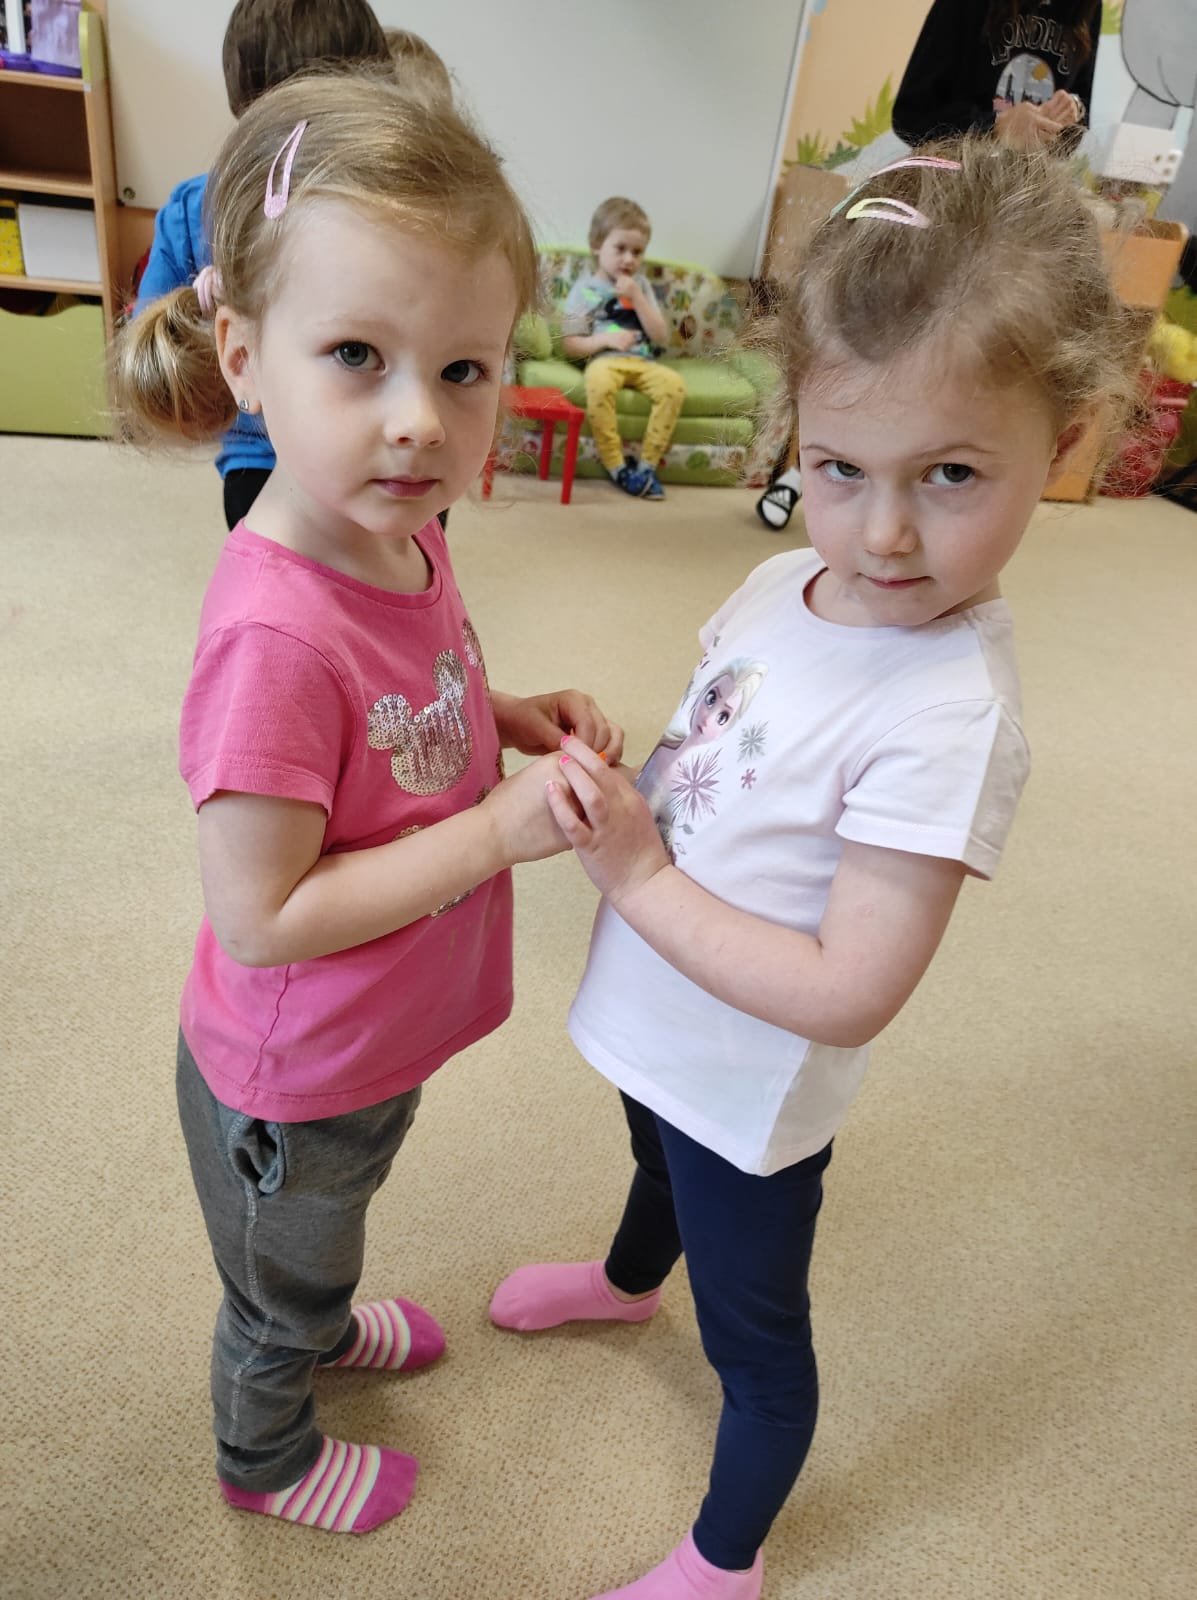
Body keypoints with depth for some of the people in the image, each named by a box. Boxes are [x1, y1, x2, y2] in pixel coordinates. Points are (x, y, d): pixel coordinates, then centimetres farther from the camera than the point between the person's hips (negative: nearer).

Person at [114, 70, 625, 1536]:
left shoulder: (403, 536, -11)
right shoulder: (273, 632, -37)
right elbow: (263, 915, -30)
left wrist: (513, 724, -12)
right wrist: (503, 828, -31)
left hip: (377, 1039, 7)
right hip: (292, 1084, -6)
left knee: (329, 1228, 37)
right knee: (278, 1283, 26)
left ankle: (323, 1320, 69)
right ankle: (264, 1456, 58)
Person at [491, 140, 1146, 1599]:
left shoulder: (947, 720, -33)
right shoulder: (783, 584, -10)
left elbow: (848, 996, -32)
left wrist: (636, 875, -28)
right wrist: (601, 786, -15)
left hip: (753, 1088, -7)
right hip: (660, 1027, 8)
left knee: (754, 1335, 19)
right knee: (656, 1166, 37)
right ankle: (628, 1279, 73)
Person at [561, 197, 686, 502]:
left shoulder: (640, 285, 16)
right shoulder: (585, 289, 5)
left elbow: (661, 338, 6)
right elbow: (570, 345, 0)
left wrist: (637, 298, -4)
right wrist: (606, 339, -15)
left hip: (642, 362, 4)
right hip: (604, 360, -3)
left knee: (674, 385, -27)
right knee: (599, 383, -39)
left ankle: (647, 464, -20)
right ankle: (616, 466, -28)